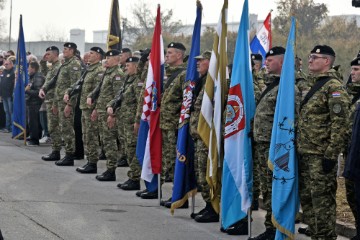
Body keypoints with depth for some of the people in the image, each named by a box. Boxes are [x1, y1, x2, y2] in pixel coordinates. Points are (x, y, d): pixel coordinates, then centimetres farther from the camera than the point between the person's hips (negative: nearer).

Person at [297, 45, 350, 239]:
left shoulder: (334, 87, -12)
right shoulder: (311, 85, 16)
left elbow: (340, 123, -18)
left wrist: (331, 155, -20)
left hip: (321, 155, -9)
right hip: (304, 152, 9)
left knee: (322, 200, -5)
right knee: (306, 198, 13)